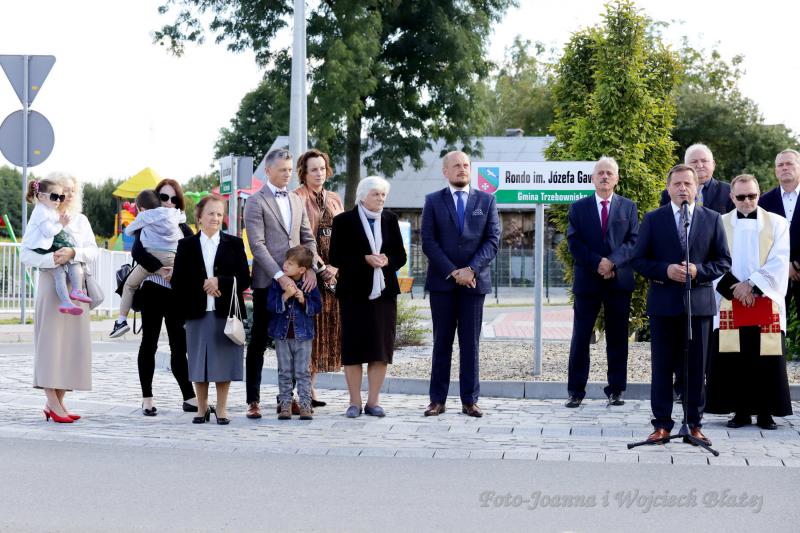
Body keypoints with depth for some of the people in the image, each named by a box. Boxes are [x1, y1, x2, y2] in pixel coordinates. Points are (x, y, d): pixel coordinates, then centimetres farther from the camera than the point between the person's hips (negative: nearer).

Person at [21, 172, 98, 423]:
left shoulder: (80, 220, 13)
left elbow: (93, 251, 4)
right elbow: (26, 254, -7)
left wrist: (73, 253, -16)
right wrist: (51, 259, -24)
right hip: (52, 286, -4)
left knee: (73, 342, 2)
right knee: (51, 339, -8)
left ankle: (57, 401, 9)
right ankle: (53, 404, -8)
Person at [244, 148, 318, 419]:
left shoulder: (296, 200, 14)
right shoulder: (256, 202, -4)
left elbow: (308, 239, 13)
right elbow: (257, 245, -12)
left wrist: (311, 268, -4)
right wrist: (280, 276, -20)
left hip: (294, 280, 5)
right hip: (267, 282, -5)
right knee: (259, 341, 2)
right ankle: (253, 400, 6)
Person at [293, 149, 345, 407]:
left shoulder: (334, 200, 15)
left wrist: (334, 267, -3)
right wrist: (319, 267, -16)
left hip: (332, 273, 6)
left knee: (328, 329, 6)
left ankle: (310, 387, 13)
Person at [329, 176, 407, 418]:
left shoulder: (390, 219, 10)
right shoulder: (344, 221, -1)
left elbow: (400, 255, 10)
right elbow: (336, 257, -6)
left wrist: (387, 261, -11)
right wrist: (365, 260, -17)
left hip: (384, 292, 3)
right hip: (354, 293, -3)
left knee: (381, 347, 2)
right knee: (353, 347, -1)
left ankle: (373, 401, 10)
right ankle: (355, 402, 6)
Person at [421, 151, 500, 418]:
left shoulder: (486, 200, 8)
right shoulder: (433, 201, 6)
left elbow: (493, 240, 1)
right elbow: (428, 242, -2)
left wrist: (471, 270, -12)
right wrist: (453, 272, -12)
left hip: (475, 281, 0)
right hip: (442, 282, 0)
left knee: (470, 342, 3)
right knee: (442, 341, 4)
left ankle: (470, 400, 6)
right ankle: (437, 400, 7)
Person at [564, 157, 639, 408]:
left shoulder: (628, 207, 9)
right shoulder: (578, 208, 7)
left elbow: (633, 241, 0)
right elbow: (574, 242, -1)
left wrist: (612, 261, -15)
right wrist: (597, 263, -14)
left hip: (619, 281, 1)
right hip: (587, 281, 0)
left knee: (617, 338, 4)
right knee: (581, 337, 0)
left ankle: (616, 390, 11)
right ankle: (576, 391, 5)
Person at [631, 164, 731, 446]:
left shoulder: (712, 219, 6)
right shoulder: (653, 219, 4)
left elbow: (723, 261, 6)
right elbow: (638, 259, 2)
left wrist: (698, 271, -12)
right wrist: (665, 270, -14)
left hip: (699, 303, 1)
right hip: (663, 303, -1)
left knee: (696, 367, 5)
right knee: (662, 366, 3)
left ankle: (694, 423, 13)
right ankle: (662, 424, 9)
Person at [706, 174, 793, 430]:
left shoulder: (777, 223, 6)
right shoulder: (719, 224, 8)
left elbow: (779, 263, -3)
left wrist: (752, 285, -13)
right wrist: (735, 287, -12)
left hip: (767, 302, -1)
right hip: (730, 303, 1)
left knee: (767, 359, -2)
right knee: (734, 359, -1)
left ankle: (766, 412, 5)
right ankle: (741, 411, 7)